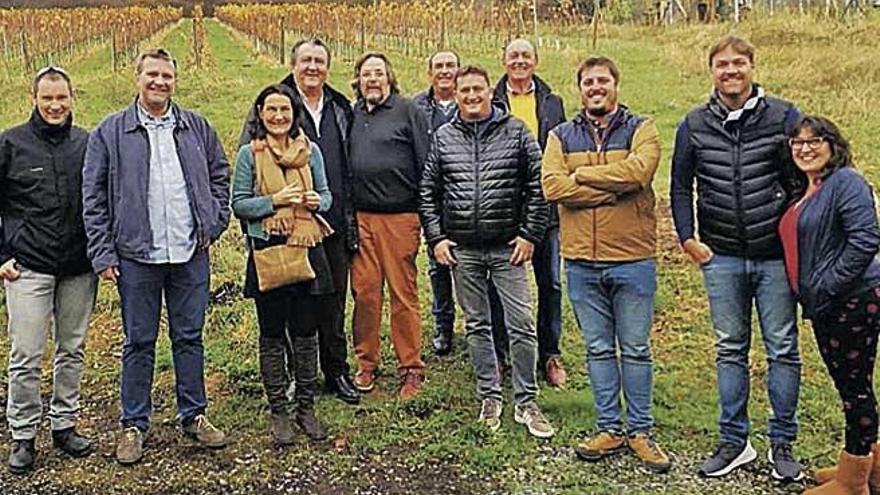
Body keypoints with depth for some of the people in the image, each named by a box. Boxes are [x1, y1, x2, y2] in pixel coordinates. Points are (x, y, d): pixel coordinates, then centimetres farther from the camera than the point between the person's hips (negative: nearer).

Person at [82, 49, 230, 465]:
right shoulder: (110, 132, 0)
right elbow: (93, 197, 0)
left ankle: (193, 415, 25)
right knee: (139, 342, 7)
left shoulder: (196, 127, 8)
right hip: (136, 256, -2)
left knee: (190, 337, 11)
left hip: (191, 254, 2)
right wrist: (103, 254, -6)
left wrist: (215, 223, 6)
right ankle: (133, 425, 20)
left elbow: (220, 175, 17)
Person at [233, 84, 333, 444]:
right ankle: (278, 411, 18)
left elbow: (326, 194, 14)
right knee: (272, 335, 6)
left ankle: (306, 407, 21)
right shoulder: (250, 154, -1)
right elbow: (238, 204, -2)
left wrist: (317, 201, -8)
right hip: (267, 252, -2)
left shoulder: (310, 150, 7)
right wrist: (275, 200, -16)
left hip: (307, 250, 2)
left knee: (306, 332, 8)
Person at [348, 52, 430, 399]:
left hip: (399, 217, -4)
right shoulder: (350, 115, 15)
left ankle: (411, 369, 10)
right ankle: (366, 363, 20)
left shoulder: (407, 111, 2)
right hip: (359, 217, 4)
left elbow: (425, 163, -1)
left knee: (403, 293, 1)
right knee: (364, 291, 6)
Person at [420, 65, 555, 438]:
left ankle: (526, 403, 11)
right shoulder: (443, 138, 6)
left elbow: (538, 186, 0)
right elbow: (428, 192, 9)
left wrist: (529, 235, -5)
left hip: (507, 247, -2)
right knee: (477, 326, 11)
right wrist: (436, 237, 1)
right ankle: (490, 397, 24)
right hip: (462, 250, 2)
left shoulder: (515, 132, 1)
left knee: (521, 325, -1)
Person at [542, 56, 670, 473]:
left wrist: (581, 174, -11)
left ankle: (640, 431, 20)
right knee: (598, 349, 11)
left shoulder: (640, 129, 1)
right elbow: (552, 186, -10)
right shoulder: (561, 137, 8)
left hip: (632, 259, -2)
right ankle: (609, 428, 23)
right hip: (581, 262, 2)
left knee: (635, 350, 7)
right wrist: (612, 191, -15)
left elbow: (636, 172, -20)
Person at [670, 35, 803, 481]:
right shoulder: (694, 125, 4)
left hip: (775, 256, -1)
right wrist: (688, 239, 2)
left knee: (782, 350, 5)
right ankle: (734, 441, 20)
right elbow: (680, 185, 11)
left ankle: (782, 444, 18)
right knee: (730, 350, 9)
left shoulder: (783, 117, -1)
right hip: (721, 258, 2)